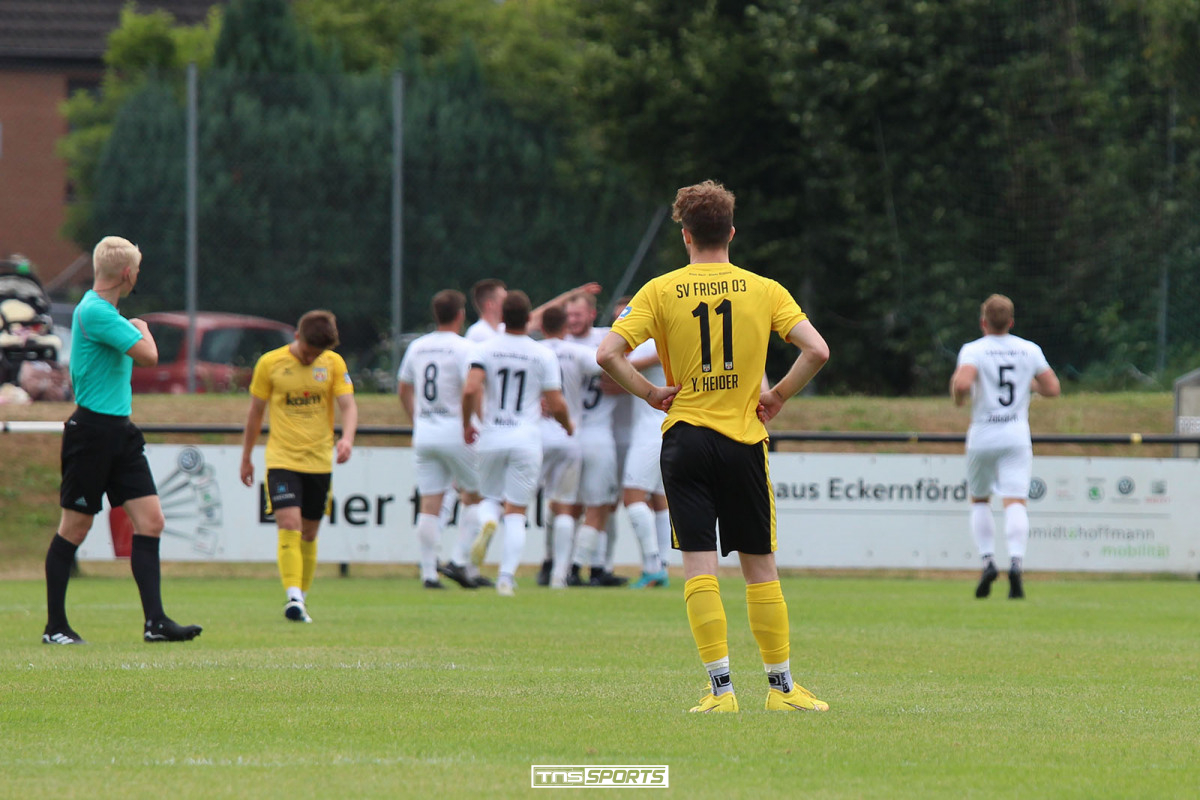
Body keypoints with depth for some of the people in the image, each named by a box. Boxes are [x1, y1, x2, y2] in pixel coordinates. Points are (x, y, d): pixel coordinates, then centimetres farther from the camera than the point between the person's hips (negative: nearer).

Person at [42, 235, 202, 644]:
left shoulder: (107, 311, 14)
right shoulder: (93, 312, -17)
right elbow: (148, 354, -21)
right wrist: (143, 329, -3)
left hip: (120, 430, 9)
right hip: (92, 430, -9)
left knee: (151, 521, -1)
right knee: (74, 529, 0)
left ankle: (155, 621, -2)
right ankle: (55, 626, 9)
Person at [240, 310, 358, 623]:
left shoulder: (334, 364, 2)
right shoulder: (270, 363, -2)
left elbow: (348, 405, -3)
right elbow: (255, 412, 7)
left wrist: (347, 437, -24)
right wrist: (246, 458, 13)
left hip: (319, 461, 2)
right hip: (281, 459, -2)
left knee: (309, 534, 10)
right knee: (289, 527, -17)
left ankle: (302, 597, 23)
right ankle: (293, 598, -24)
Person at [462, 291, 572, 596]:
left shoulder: (485, 349, -1)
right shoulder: (544, 356, -1)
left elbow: (470, 390, -15)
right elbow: (556, 405, -2)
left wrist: (467, 423, 3)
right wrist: (568, 425, 19)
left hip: (491, 437, 1)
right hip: (527, 439, -1)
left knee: (490, 498, 20)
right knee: (516, 512, 4)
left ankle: (487, 523, -16)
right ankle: (507, 576, -7)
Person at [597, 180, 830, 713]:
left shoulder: (661, 291, -1)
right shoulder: (764, 290, 1)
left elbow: (608, 354, -10)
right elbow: (817, 351, -8)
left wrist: (650, 393, 2)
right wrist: (778, 396, 5)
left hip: (685, 437, -1)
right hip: (744, 439, 1)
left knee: (699, 565, -2)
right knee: (760, 565, 10)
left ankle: (721, 688, -9)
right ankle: (781, 687, 14)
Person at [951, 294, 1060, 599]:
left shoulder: (973, 350, -5)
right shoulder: (1030, 350, 6)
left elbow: (962, 383, -22)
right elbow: (1053, 388, 6)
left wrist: (958, 396, 1)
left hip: (983, 436, -1)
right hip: (1017, 435, 1)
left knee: (979, 499, 17)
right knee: (1015, 502, -8)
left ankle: (988, 560, 3)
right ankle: (1016, 562, -29)